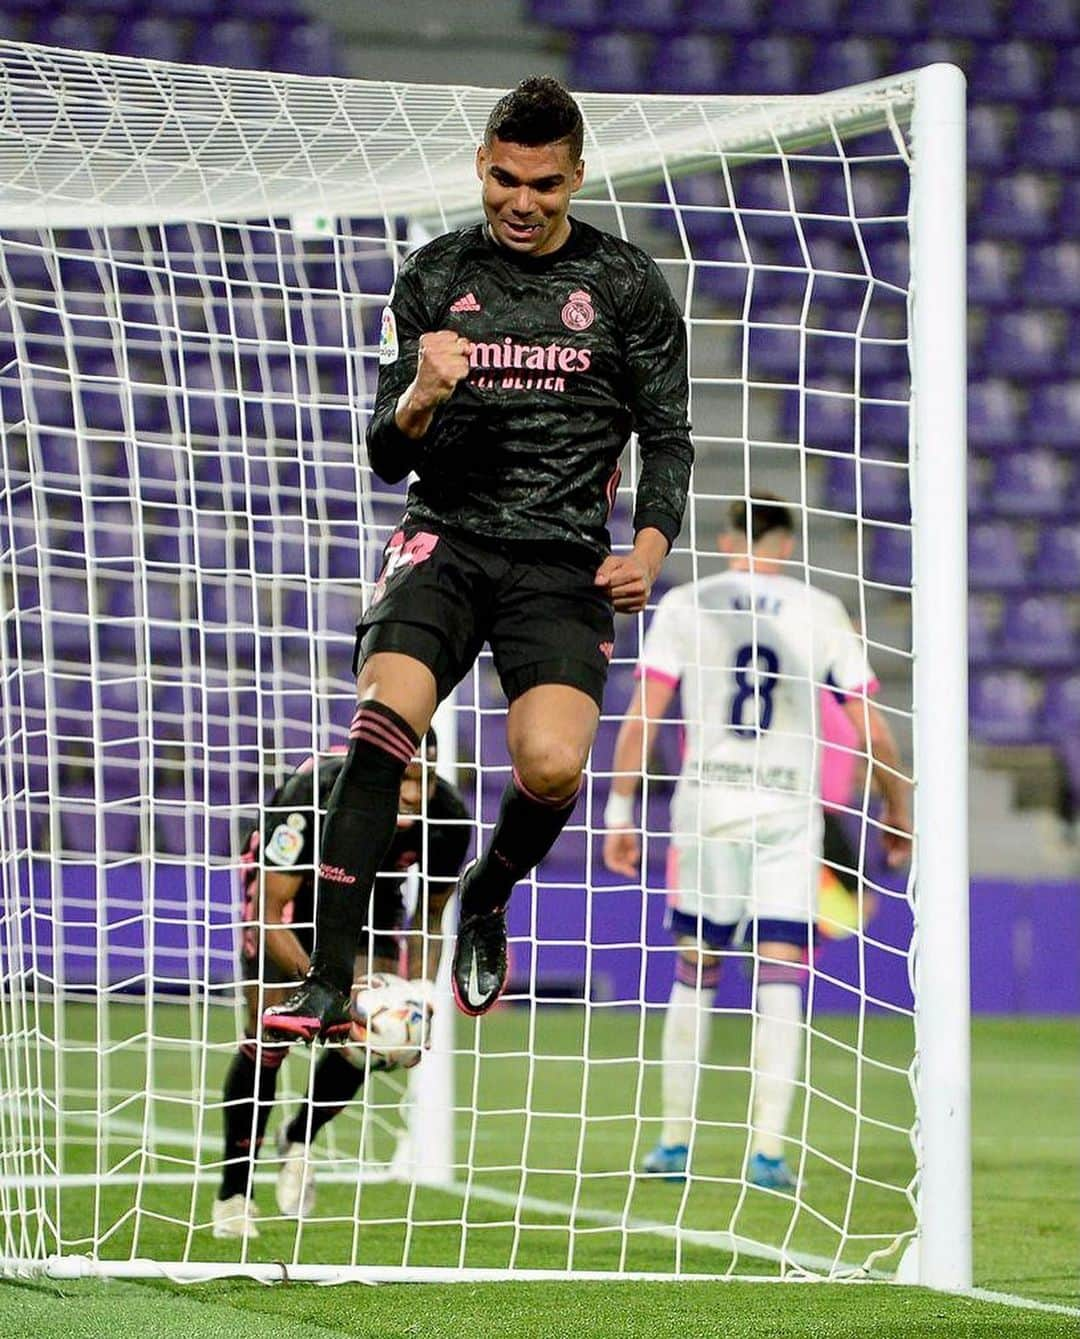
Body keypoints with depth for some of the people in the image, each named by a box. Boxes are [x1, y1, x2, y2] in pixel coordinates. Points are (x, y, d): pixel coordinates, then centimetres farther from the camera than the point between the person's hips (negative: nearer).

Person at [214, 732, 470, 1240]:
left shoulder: (448, 819, -27)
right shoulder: (316, 795, -40)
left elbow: (431, 911, -6)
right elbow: (270, 916, -36)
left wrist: (421, 985, -22)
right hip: (287, 881, -4)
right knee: (269, 1034, -14)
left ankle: (298, 1140, 16)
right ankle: (233, 1193, 1)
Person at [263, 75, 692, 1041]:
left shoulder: (626, 284, 7)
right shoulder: (433, 278, 10)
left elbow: (668, 438, 11)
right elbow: (387, 457, 10)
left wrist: (648, 549, -6)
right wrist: (420, 399, -13)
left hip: (564, 557, -1)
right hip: (446, 536, 1)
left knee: (552, 765, -23)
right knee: (383, 720, -27)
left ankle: (486, 901, 12)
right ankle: (329, 985, -27)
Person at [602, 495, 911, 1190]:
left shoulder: (684, 605, 3)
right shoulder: (822, 613, 2)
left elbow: (641, 717, -4)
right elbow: (873, 730, 2)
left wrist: (620, 812, 1)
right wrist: (898, 812, 15)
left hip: (704, 808, 1)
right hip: (788, 813, -1)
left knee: (693, 977, 13)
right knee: (779, 985, 0)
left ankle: (675, 1142, 17)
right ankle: (769, 1150, -8)